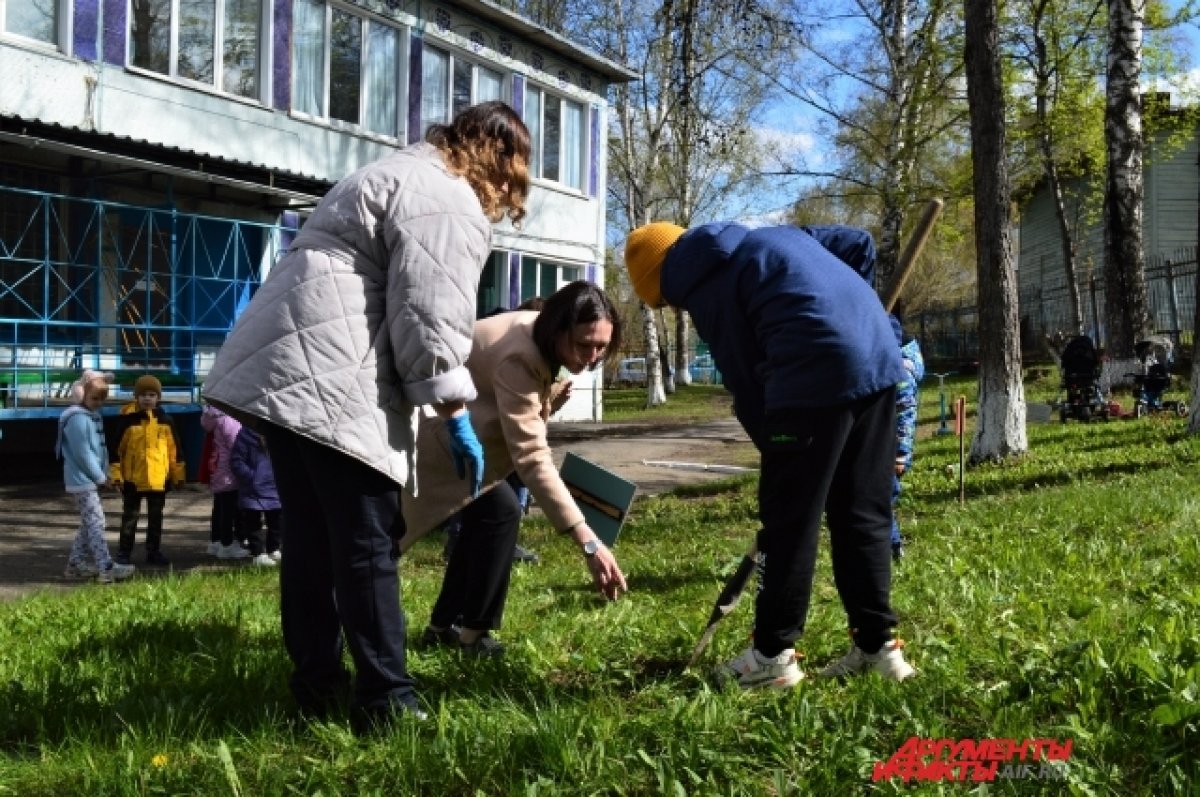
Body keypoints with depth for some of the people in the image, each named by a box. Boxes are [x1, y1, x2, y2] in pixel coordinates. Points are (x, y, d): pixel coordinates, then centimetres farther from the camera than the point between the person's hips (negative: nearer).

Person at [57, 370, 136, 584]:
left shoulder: (94, 415, 14)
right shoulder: (77, 418, -18)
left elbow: (100, 448, 16)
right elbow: (83, 454, -20)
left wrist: (104, 474, 7)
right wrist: (101, 478, -13)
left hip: (90, 479, 10)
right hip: (82, 480, -10)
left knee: (88, 522, 14)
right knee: (95, 522, -11)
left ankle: (76, 564, 22)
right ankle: (106, 568, -12)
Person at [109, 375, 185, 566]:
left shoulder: (165, 419, 2)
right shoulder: (127, 419, -6)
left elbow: (174, 448, 8)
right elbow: (116, 448, -4)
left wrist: (178, 474, 9)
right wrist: (116, 474, -9)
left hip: (158, 478, 3)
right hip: (132, 478, -3)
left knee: (156, 517, 12)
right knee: (130, 517, 7)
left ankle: (154, 552, 22)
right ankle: (124, 552, 16)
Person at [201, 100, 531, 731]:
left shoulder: (398, 175, 28)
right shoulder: (450, 202, -5)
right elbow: (429, 315, -14)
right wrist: (457, 418, -6)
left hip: (278, 367, 10)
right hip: (332, 380, -10)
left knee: (310, 539, 13)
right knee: (365, 545, -6)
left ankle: (315, 687, 19)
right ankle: (385, 700, -2)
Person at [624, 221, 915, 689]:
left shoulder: (705, 290, 4)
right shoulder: (773, 238, 26)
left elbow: (747, 386, 3)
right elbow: (859, 244, 24)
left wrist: (777, 452, 12)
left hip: (818, 374, -8)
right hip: (879, 357, 8)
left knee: (788, 518, 3)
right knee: (863, 512, 14)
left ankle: (773, 655, 10)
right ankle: (877, 645, 18)